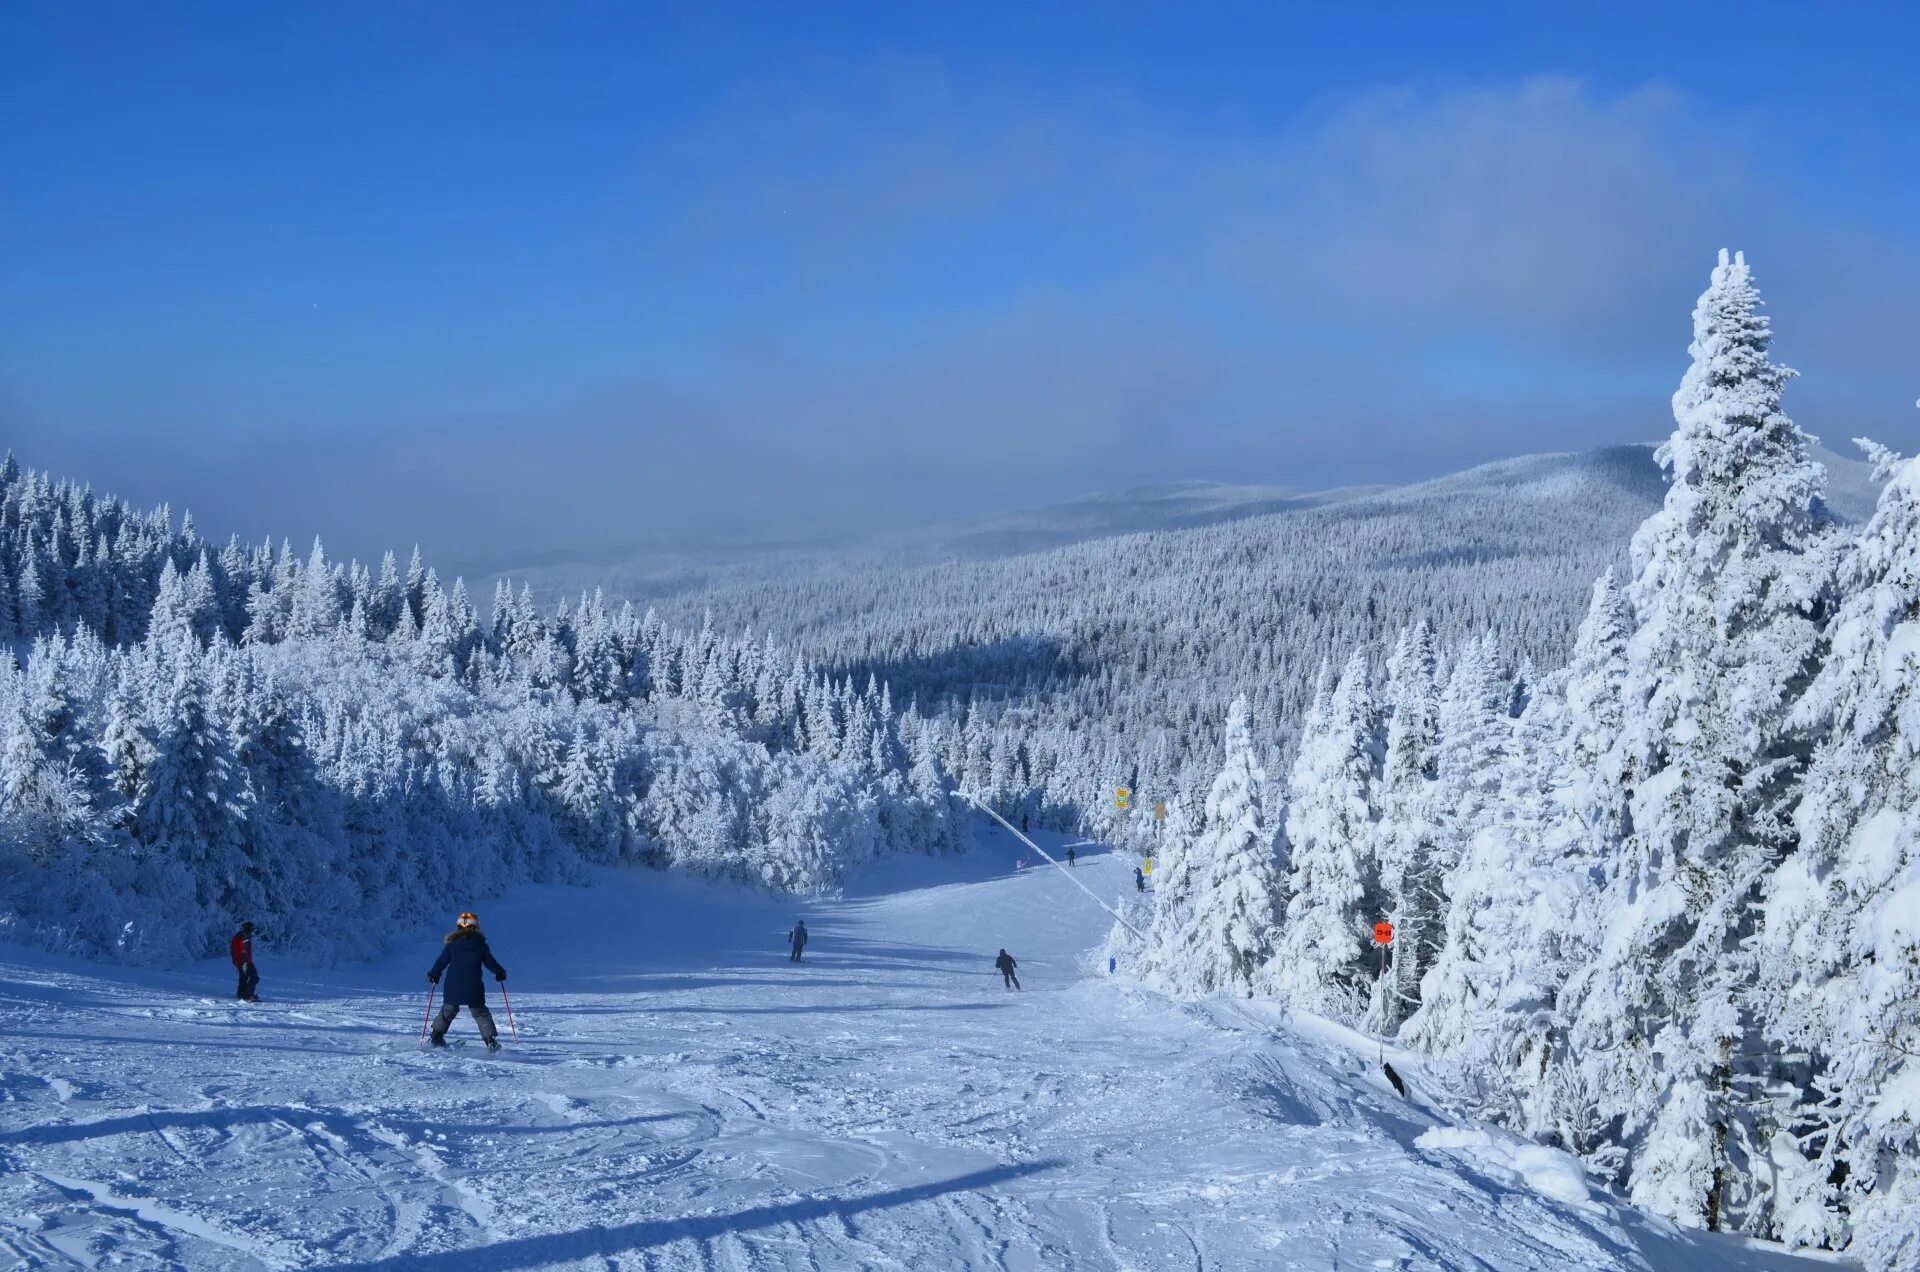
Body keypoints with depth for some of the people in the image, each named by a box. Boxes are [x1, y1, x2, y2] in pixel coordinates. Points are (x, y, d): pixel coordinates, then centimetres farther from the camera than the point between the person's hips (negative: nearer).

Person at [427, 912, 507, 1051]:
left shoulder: (452, 944, 3)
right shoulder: (481, 945, 0)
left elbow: (441, 961, 6)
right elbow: (490, 962, 6)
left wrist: (434, 975, 23)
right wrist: (500, 973, 24)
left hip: (453, 987, 1)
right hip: (473, 988, -1)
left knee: (448, 1010, 20)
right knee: (480, 1013, 5)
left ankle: (437, 1036, 23)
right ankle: (490, 1040, -6)